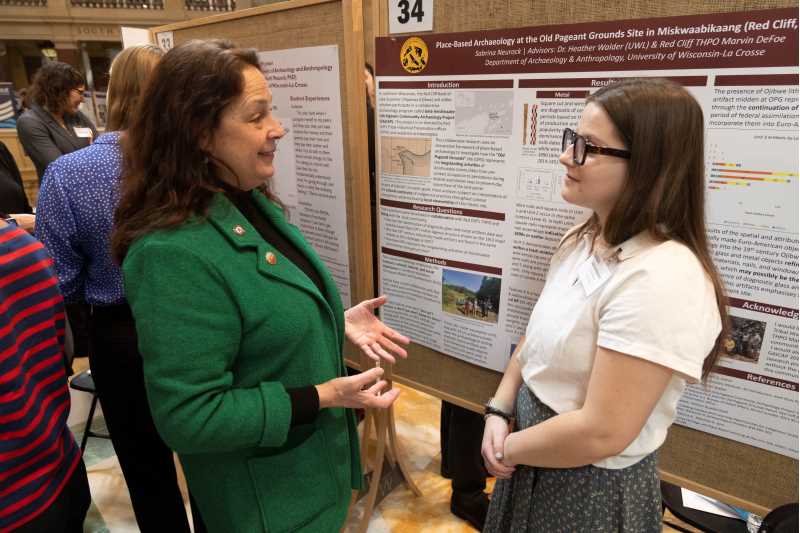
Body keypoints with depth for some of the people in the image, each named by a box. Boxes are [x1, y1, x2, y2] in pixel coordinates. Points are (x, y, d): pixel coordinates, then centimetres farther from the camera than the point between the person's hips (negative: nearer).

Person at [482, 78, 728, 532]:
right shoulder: (583, 240, -1)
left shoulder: (662, 279, -30)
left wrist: (507, 448, -13)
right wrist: (499, 412, -4)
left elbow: (601, 433, -29)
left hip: (595, 488, -7)